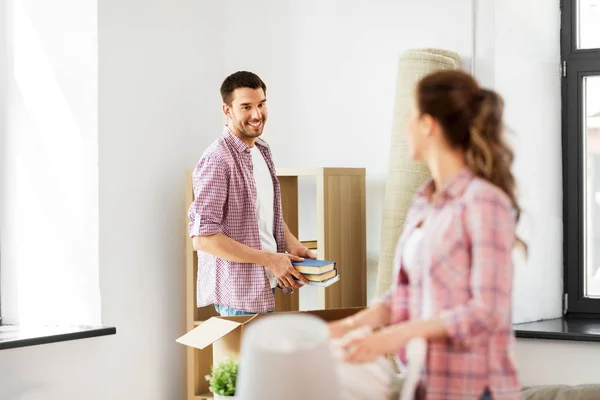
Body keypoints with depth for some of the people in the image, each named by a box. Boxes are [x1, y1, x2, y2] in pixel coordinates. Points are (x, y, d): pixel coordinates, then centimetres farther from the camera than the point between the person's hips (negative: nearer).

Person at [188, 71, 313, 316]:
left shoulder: (261, 151, 10)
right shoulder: (217, 160, -18)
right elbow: (203, 237, -22)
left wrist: (290, 241, 3)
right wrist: (269, 259, -19)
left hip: (265, 286, 8)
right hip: (239, 295, -8)